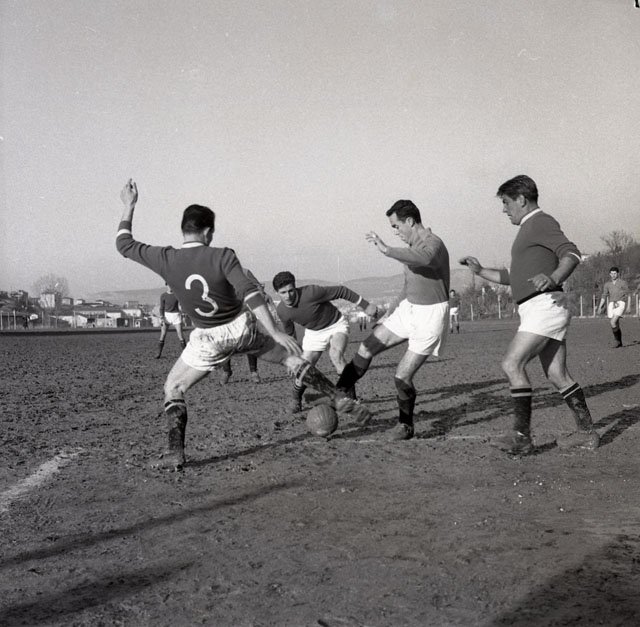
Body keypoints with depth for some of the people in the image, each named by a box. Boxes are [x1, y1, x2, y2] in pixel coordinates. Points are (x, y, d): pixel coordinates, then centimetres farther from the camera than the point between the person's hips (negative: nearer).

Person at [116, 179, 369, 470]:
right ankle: (341, 401, 21)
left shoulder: (165, 260, -13)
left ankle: (175, 452, 3)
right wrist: (275, 332, -29)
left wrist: (129, 206, 12)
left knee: (172, 389, 16)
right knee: (292, 357, 19)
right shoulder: (222, 256, -18)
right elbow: (249, 293, -27)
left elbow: (124, 244, 1)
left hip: (209, 339, 0)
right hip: (243, 326, 0)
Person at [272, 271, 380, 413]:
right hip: (313, 333, 4)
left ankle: (351, 397, -23)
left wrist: (365, 305, -16)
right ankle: (296, 399, 23)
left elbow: (341, 291, -21)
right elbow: (289, 331, 7)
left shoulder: (311, 293, -33)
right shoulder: (281, 311, -16)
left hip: (336, 324, -4)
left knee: (335, 354, -32)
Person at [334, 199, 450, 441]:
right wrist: (390, 312, 18)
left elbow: (425, 258, -46)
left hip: (430, 314, -8)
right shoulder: (412, 247, 10)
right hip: (409, 308, 8)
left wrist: (386, 249, -47)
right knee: (366, 348, 1)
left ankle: (405, 426, 16)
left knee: (403, 375, -6)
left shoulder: (433, 243, -19)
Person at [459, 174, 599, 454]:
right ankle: (586, 433, 12)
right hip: (536, 309, 10)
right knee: (557, 375, 9)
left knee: (512, 364, -14)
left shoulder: (540, 222, -5)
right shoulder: (530, 230, 26)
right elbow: (513, 276, 32)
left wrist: (554, 278, -38)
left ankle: (521, 437, -13)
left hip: (544, 304, -10)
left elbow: (572, 253, -19)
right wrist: (480, 271, 23)